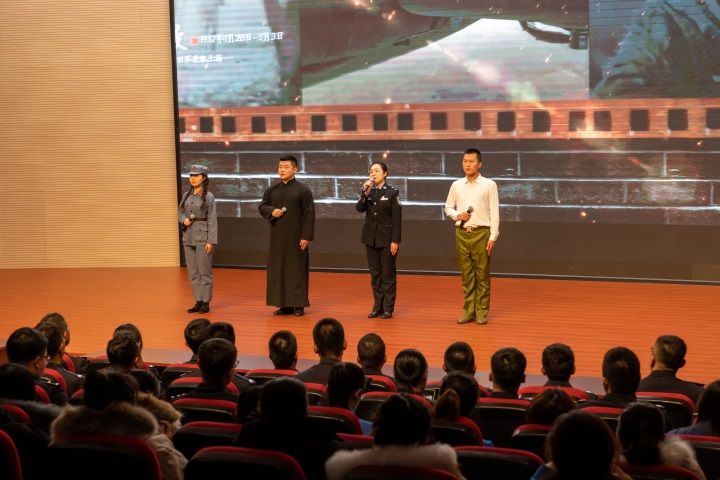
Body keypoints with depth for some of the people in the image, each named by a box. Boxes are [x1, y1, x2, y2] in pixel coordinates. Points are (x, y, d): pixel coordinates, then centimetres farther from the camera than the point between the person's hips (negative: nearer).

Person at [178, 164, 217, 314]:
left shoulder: (208, 197, -7)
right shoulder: (186, 195, 9)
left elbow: (212, 220, -9)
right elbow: (180, 212, 19)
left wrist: (211, 241, -14)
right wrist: (184, 220, -4)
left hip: (203, 237, -6)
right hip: (188, 237, 6)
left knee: (204, 271, -1)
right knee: (193, 272, 9)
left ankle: (206, 303, 7)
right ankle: (198, 301, 17)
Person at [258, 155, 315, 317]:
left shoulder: (303, 190, -4)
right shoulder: (272, 190, 9)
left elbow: (309, 214, -7)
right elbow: (262, 206, 12)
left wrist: (306, 236, -13)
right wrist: (271, 211, -11)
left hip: (296, 237, -4)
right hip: (277, 236, 5)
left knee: (297, 269, -1)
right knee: (278, 270, 5)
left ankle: (299, 304, 6)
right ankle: (284, 305, 12)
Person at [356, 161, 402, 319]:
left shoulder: (392, 192, -6)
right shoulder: (368, 191, 7)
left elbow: (397, 218, -8)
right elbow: (359, 208, -7)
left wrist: (395, 241, -13)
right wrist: (366, 193, -20)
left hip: (387, 239, -4)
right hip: (371, 238, 4)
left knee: (388, 274, 1)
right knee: (375, 274, 8)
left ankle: (388, 308, 6)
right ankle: (377, 307, 15)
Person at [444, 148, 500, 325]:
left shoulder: (489, 185, -2)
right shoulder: (456, 185, 8)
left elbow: (494, 212, -4)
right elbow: (448, 207, 17)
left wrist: (493, 237, -9)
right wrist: (457, 215, -5)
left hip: (481, 233, -3)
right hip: (461, 233, 3)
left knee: (482, 275, 0)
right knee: (466, 274, 8)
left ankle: (481, 312, 7)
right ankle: (469, 311, 15)